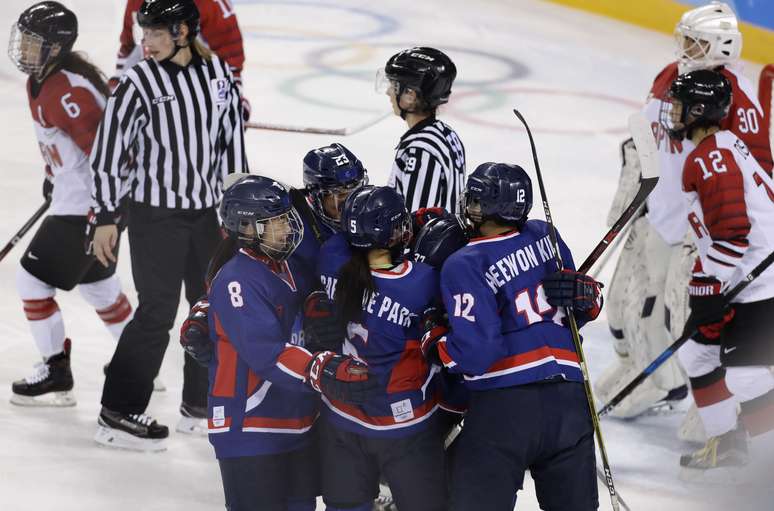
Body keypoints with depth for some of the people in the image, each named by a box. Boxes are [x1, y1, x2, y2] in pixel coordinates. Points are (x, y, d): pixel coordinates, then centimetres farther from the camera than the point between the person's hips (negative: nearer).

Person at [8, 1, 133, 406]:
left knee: (34, 279, -3)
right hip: (75, 195, 10)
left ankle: (56, 374, 5)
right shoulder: (43, 78, 6)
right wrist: (54, 175, 31)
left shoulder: (63, 90, -26)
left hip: (87, 207, -10)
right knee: (96, 280, 24)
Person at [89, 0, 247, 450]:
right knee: (157, 313, -6)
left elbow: (232, 135, 11)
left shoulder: (218, 73, 1)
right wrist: (106, 216, -10)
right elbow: (109, 148, -9)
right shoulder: (140, 83, -13)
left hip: (206, 210, 6)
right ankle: (118, 415, 3)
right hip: (155, 213, -5)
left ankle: (202, 406, 27)